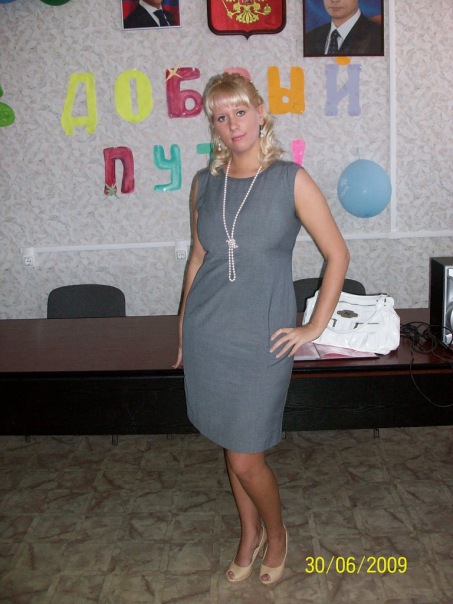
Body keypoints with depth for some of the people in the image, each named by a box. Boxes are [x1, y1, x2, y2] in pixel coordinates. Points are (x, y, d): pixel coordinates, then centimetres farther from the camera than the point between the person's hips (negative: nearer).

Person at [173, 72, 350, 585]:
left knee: (245, 458, 1)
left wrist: (314, 328, -5)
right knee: (233, 447, 16)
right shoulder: (205, 184, 4)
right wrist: (183, 331, 15)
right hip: (207, 333, 4)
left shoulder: (291, 180, -8)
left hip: (262, 338, -4)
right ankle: (249, 533, 40)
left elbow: (337, 254, -4)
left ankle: (275, 532, 32)